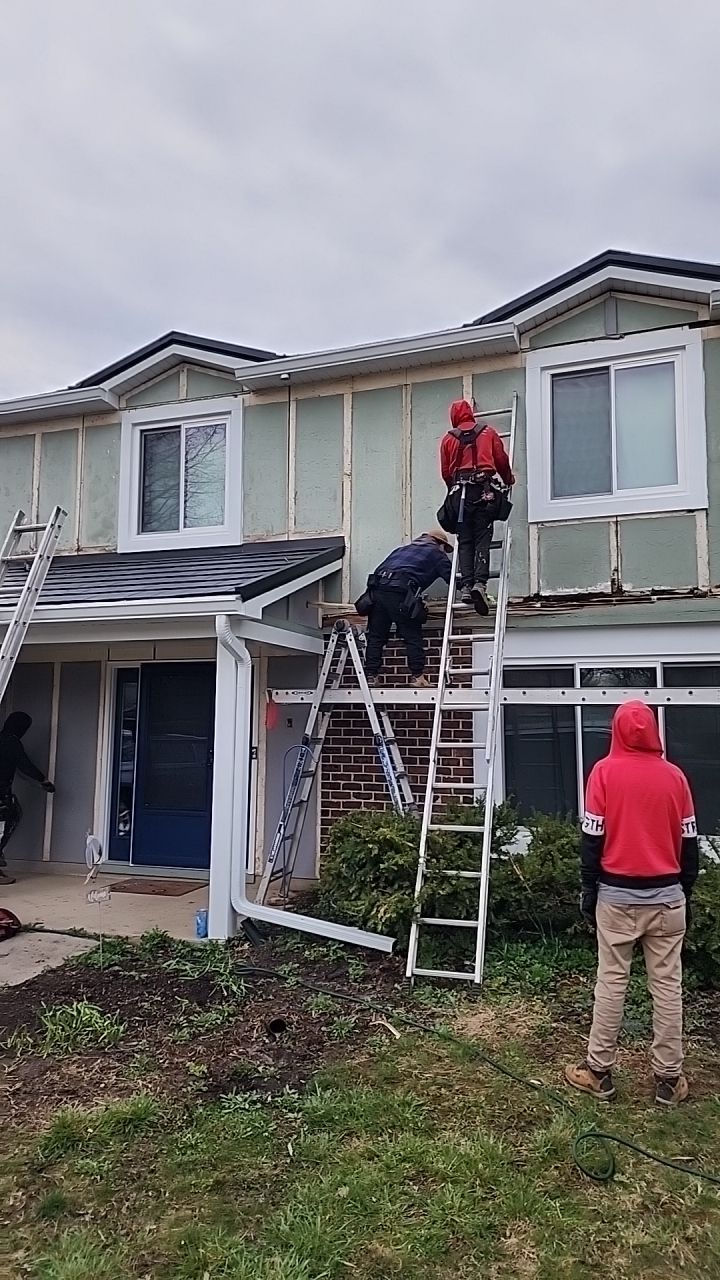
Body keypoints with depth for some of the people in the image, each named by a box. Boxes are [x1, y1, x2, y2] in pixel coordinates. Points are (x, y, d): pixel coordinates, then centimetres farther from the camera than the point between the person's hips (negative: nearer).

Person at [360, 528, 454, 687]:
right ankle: (417, 676, 0)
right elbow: (452, 578, 15)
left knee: (376, 636, 9)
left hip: (376, 587, 6)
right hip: (400, 592, -5)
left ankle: (371, 676, 8)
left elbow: (382, 568, 32)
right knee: (413, 637, 3)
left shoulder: (403, 549, 35)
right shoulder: (436, 554, 19)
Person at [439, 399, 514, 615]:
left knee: (464, 541, 3)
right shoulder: (488, 432, 12)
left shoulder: (448, 439, 13)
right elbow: (502, 461, 12)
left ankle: (466, 586, -8)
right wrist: (508, 481, 29)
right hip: (484, 490, -1)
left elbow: (445, 471, 12)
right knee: (482, 539, -4)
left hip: (459, 491, 1)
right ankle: (480, 582, -21)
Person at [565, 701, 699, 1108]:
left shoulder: (604, 772, -7)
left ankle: (600, 1072, 14)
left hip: (616, 894, -1)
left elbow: (593, 837, -6)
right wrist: (686, 893, 14)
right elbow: (689, 842, 3)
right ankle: (669, 1079, 16)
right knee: (668, 986, 8)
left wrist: (589, 890, 3)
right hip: (667, 895, 2)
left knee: (612, 982, 5)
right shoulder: (674, 775, -1)